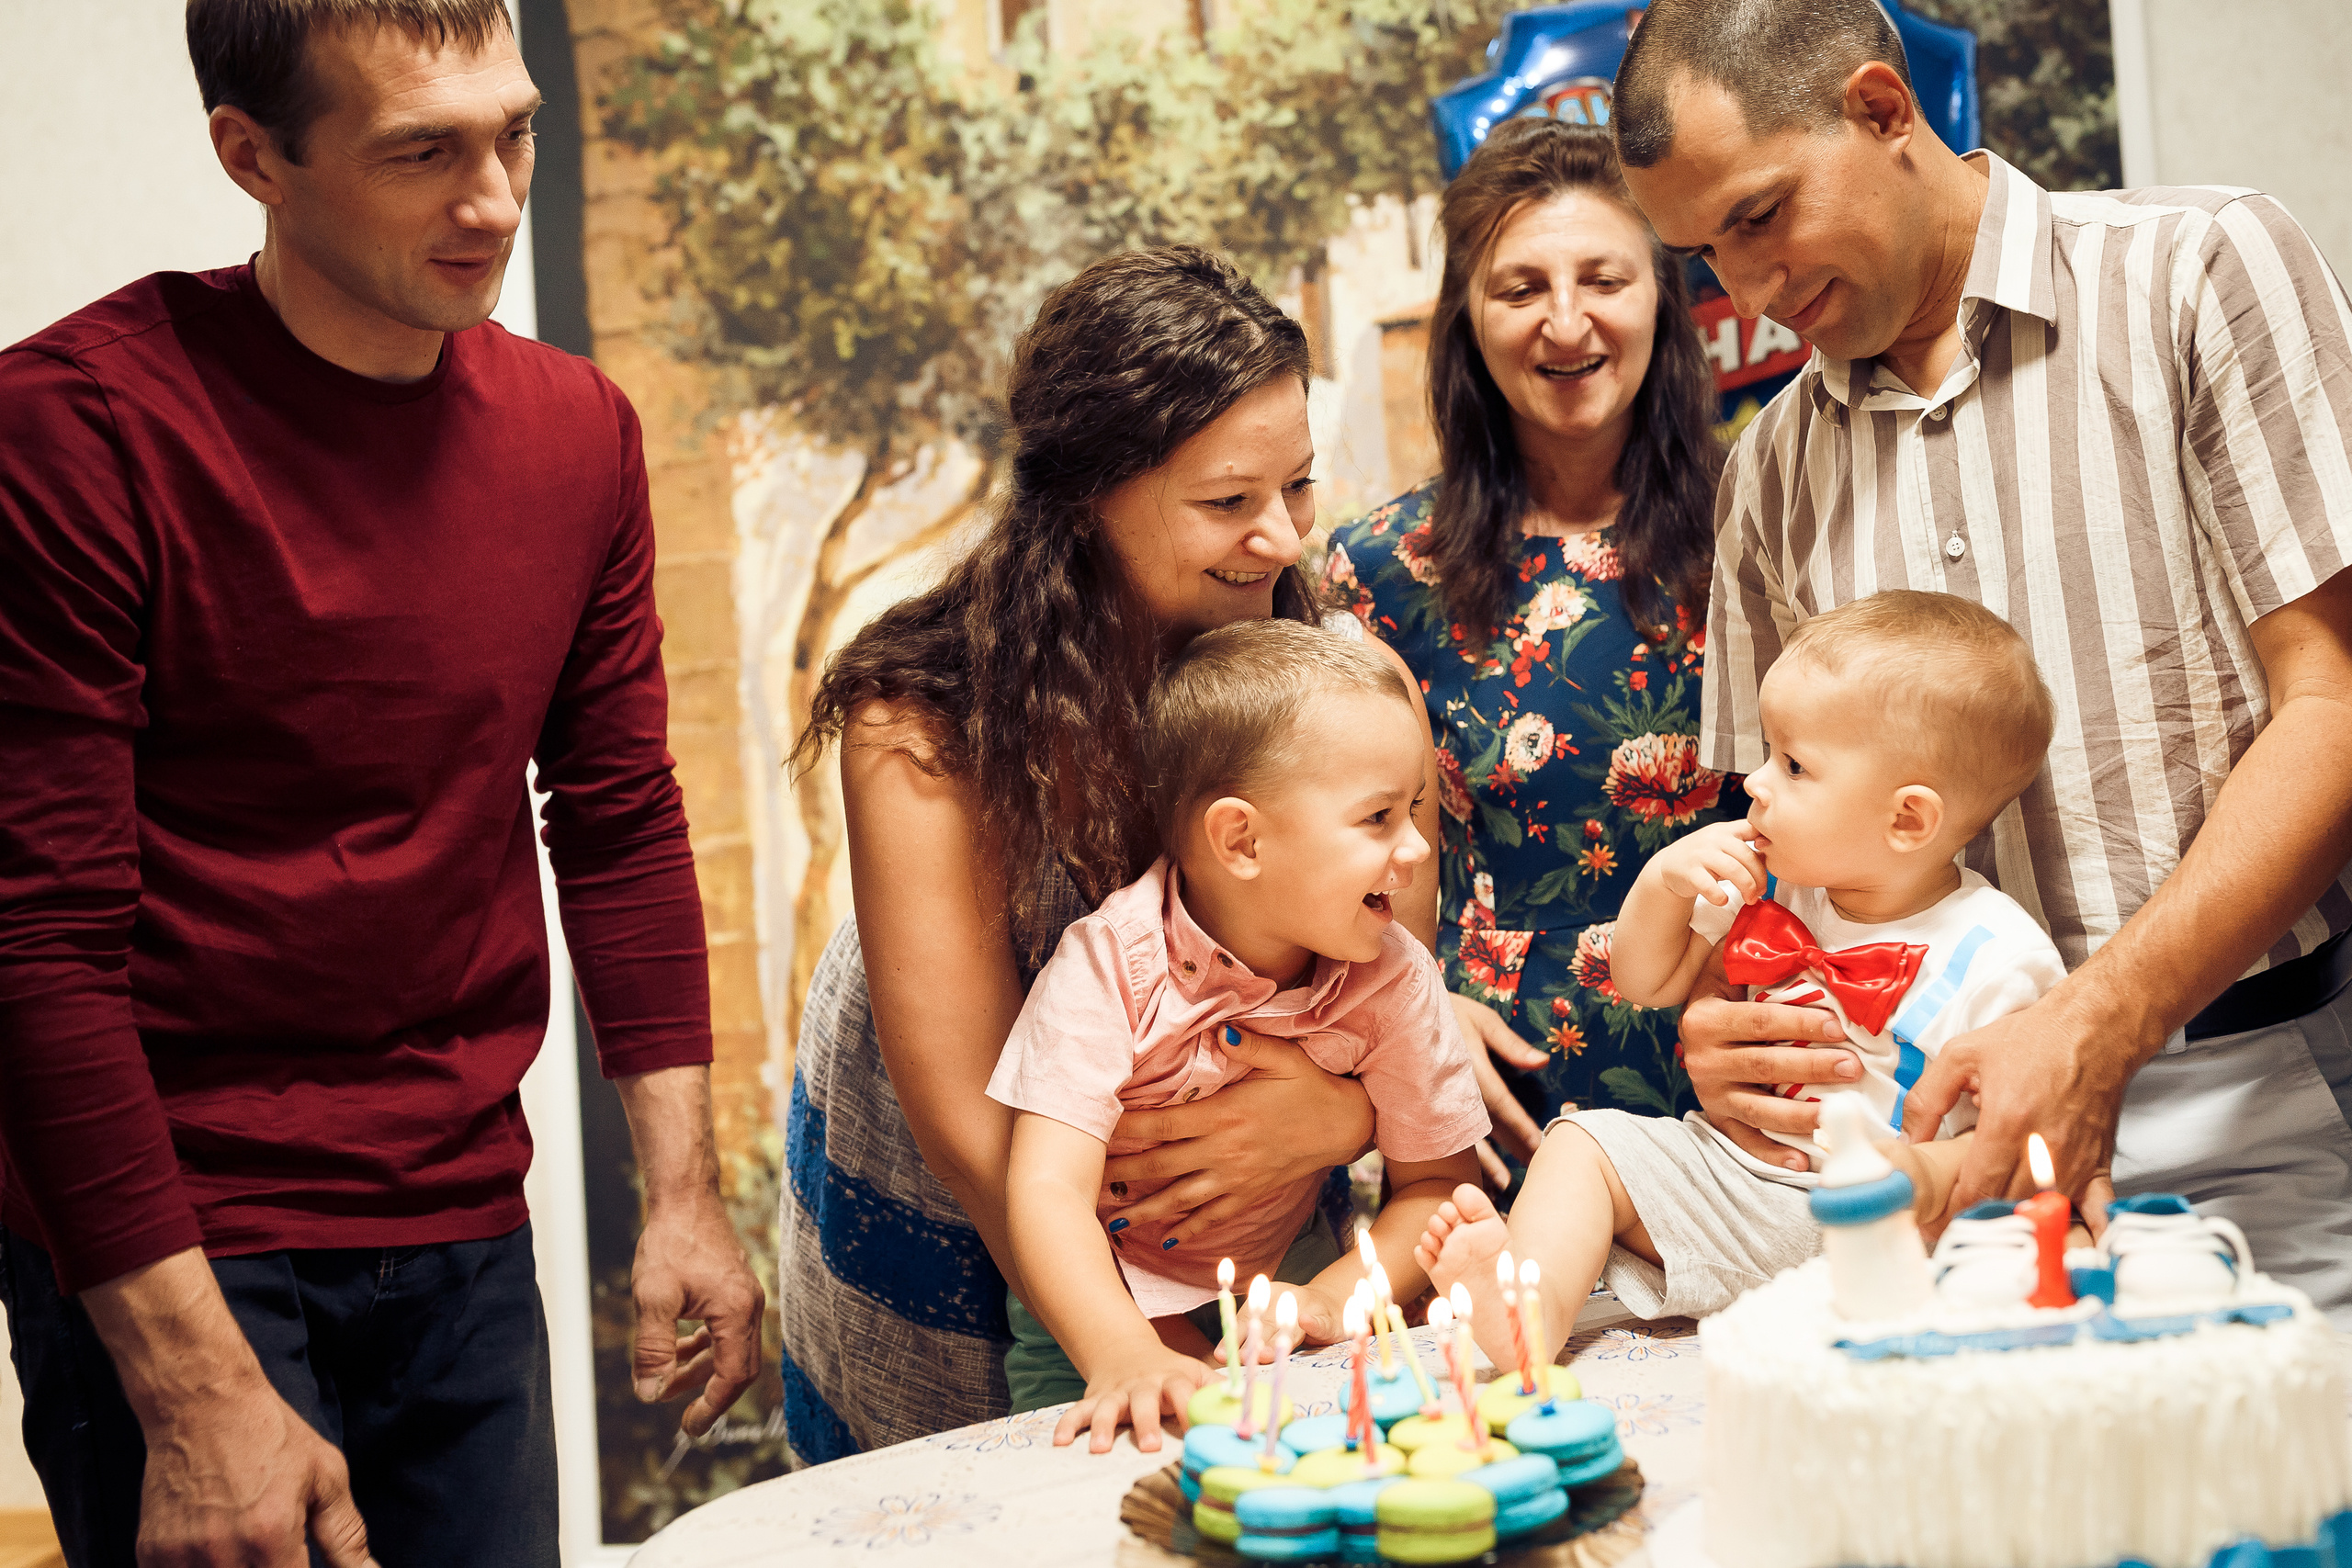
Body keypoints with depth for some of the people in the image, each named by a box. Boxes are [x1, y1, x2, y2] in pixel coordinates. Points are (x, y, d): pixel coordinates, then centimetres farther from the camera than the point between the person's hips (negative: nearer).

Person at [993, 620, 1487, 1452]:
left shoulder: (1393, 978, -13)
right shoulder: (1109, 968, -23)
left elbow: (1435, 1179, -3)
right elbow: (1049, 1187, -31)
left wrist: (1334, 1300, -21)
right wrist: (1123, 1353, -46)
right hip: (1100, 1313, -2)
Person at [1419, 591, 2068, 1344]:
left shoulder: (1997, 959, -14)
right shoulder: (1769, 889, 5)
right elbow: (1649, 984, 18)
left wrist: (1923, 1173, -30)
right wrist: (1663, 881, -1)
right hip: (1726, 1164, 6)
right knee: (1586, 1140, -6)